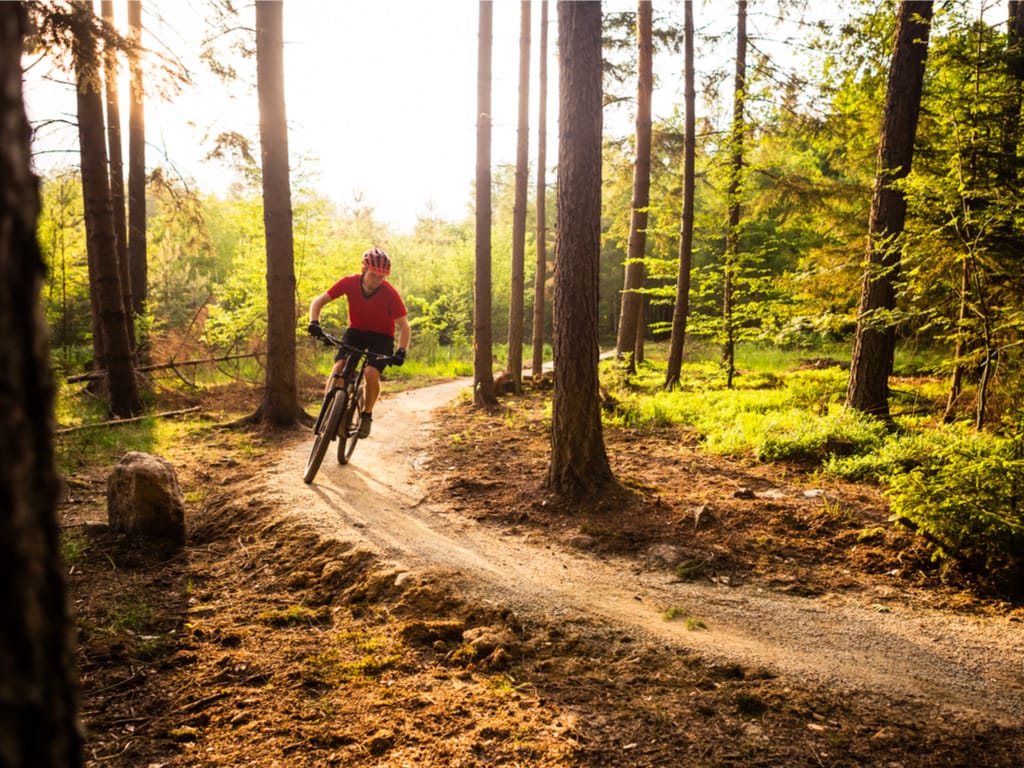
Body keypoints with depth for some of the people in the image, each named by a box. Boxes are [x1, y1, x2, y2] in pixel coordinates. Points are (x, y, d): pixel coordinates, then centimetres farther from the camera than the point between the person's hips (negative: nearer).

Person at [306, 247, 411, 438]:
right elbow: (318, 301, -11)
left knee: (371, 373, -24)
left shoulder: (390, 294, -25)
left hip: (381, 336, -2)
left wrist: (401, 351, -33)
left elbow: (404, 326, -18)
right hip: (356, 331, 2)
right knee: (339, 367, -21)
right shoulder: (349, 283, -20)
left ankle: (367, 415, 1)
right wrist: (314, 323, -29)